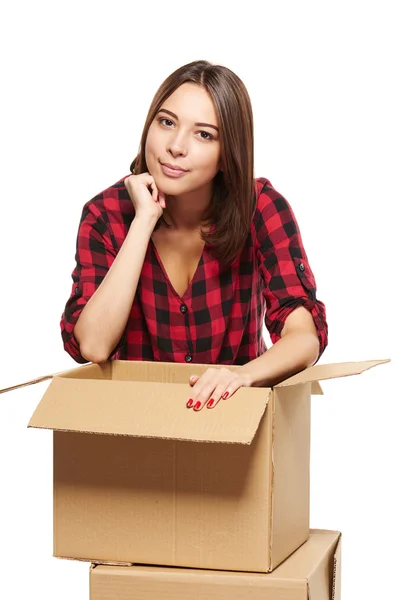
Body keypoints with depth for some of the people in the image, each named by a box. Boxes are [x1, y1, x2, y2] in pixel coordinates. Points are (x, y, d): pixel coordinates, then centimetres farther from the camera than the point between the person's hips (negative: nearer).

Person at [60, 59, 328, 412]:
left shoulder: (261, 207, -10)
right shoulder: (106, 214, -8)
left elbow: (305, 336, -18)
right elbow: (92, 348, -20)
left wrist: (243, 375, -38)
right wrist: (144, 220, -21)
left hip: (235, 405, 0)